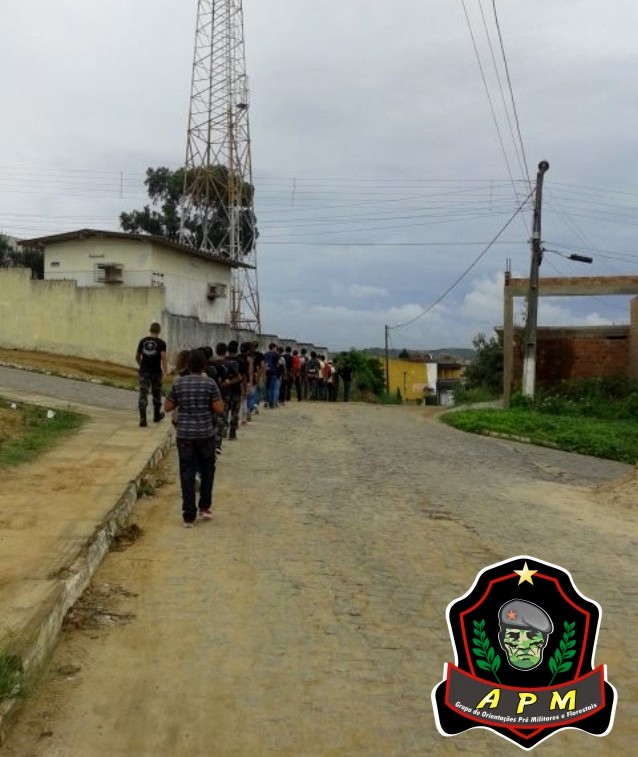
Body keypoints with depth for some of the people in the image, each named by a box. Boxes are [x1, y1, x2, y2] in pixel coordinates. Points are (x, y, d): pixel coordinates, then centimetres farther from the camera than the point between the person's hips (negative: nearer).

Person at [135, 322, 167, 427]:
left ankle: (142, 417, -15)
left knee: (143, 394, -2)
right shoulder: (161, 343, -5)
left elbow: (137, 357, 12)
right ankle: (157, 416, 31)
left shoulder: (142, 341, 5)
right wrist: (165, 371, -12)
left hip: (144, 371, 2)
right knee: (156, 393, 16)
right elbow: (163, 357, -16)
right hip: (156, 372, -1)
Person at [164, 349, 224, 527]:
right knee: (207, 470, 20)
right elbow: (219, 408, -7)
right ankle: (205, 506, 27)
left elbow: (167, 407, 3)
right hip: (206, 434, -1)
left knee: (187, 473, 4)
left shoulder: (178, 383, -2)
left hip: (184, 435, 1)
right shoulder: (209, 383, -8)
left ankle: (189, 516, 4)